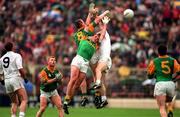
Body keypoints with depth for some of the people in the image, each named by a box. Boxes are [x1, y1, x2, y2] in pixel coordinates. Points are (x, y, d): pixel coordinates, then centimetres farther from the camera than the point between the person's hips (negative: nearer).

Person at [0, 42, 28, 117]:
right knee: (24, 100, -12)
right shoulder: (16, 56, -2)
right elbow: (20, 69, -13)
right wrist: (24, 78, -1)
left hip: (7, 81, 6)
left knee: (14, 102, 16)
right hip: (16, 79, -6)